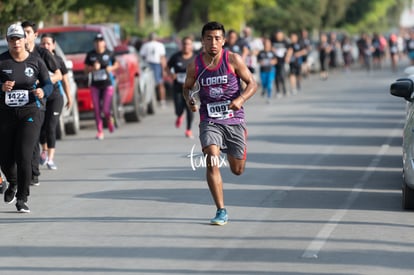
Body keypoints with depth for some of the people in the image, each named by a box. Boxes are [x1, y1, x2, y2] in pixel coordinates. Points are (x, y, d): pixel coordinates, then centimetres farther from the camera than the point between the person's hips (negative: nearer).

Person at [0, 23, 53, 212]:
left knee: (24, 156, -13)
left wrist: (43, 91, -15)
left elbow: (48, 84, 7)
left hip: (30, 113, -1)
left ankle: (22, 199, -2)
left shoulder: (36, 61, 1)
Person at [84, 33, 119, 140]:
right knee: (97, 109, 0)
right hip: (95, 85, 2)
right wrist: (93, 68, -14)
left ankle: (109, 119, 27)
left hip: (107, 84, -2)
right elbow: (86, 69, 6)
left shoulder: (109, 54, 1)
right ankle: (100, 131, 11)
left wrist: (111, 68, -6)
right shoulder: (90, 55, 3)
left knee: (106, 109, -8)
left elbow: (116, 64, 14)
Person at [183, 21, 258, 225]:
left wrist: (241, 99, -22)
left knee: (237, 170, 9)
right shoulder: (195, 65, -3)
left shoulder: (233, 60, -8)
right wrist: (189, 100, -9)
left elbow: (252, 83, -3)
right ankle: (221, 211, -15)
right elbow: (187, 87, 13)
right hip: (209, 121, 0)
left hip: (234, 119, 0)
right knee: (212, 161, -22)